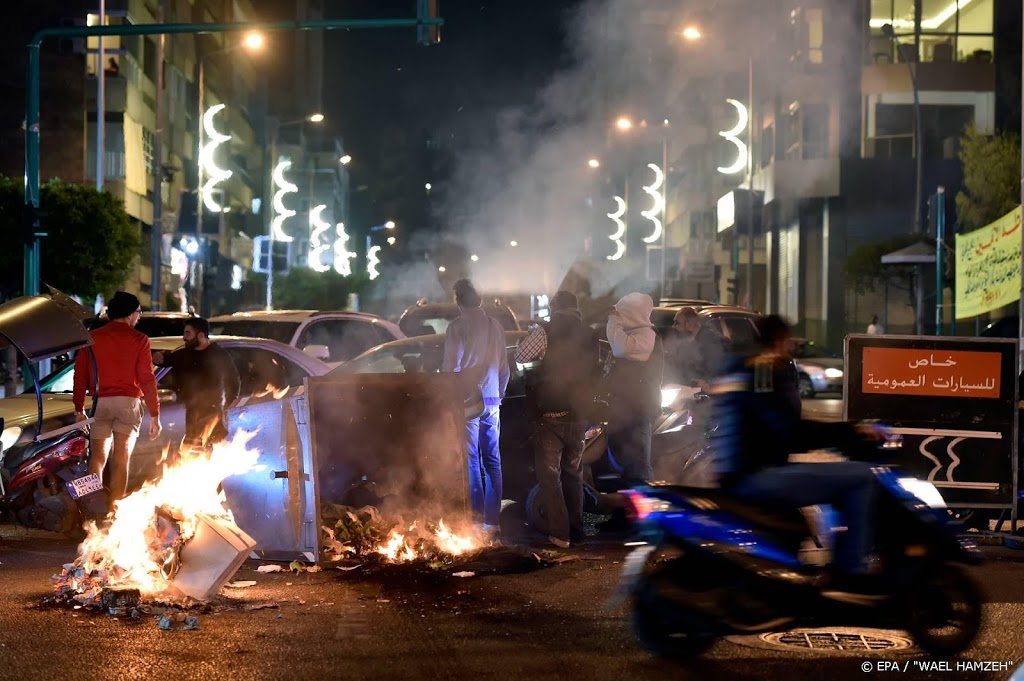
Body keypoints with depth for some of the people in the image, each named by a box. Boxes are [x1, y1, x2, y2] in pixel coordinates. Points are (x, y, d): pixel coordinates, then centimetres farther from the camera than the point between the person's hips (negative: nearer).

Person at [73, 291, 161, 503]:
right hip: (128, 403, -2)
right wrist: (154, 414, 0)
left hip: (100, 403, 2)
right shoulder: (138, 340, 0)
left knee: (98, 457, 8)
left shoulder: (92, 337, 8)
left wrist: (79, 409, 13)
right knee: (121, 460, 0)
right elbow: (147, 379, -3)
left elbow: (80, 375, 7)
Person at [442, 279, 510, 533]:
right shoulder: (495, 327, 10)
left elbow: (451, 367, -10)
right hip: (492, 401, 5)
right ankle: (492, 518, 5)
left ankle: (477, 511, -4)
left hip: (467, 400, -5)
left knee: (471, 459, -1)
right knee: (492, 460, 6)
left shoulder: (457, 327, -8)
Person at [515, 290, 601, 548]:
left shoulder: (545, 333, -11)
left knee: (549, 474, 2)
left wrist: (530, 336, 9)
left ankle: (560, 534, -5)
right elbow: (595, 371, 13)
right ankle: (577, 532, 20)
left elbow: (520, 356, -6)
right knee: (574, 474, 18)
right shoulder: (591, 336, 5)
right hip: (580, 416, 5)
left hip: (550, 415, -5)